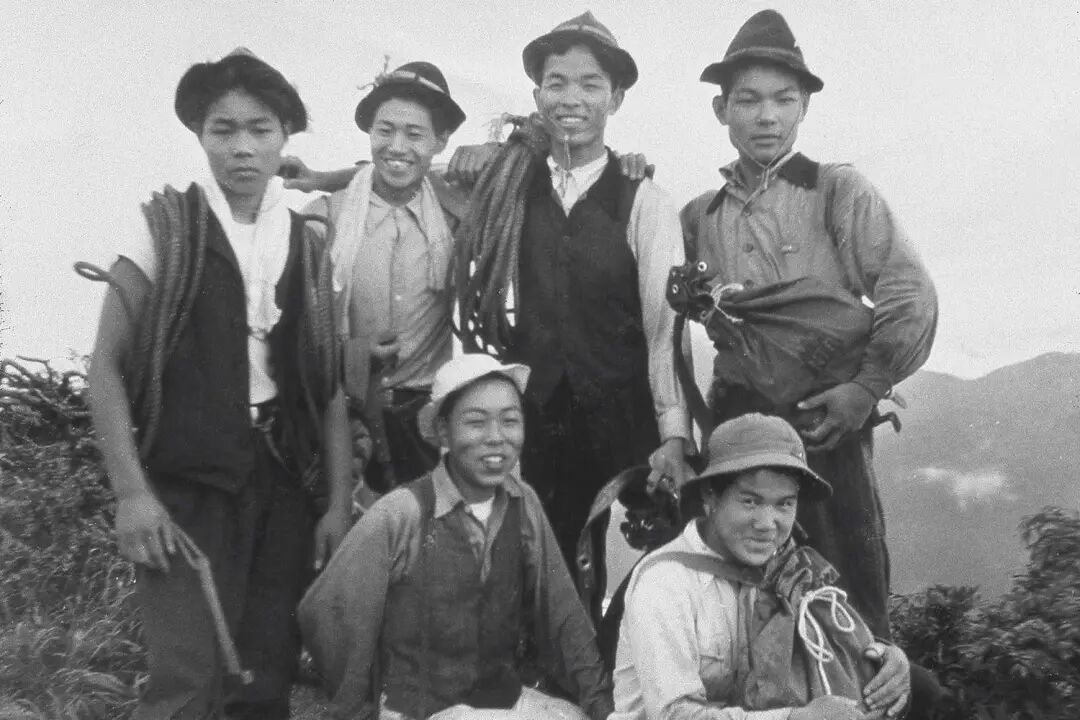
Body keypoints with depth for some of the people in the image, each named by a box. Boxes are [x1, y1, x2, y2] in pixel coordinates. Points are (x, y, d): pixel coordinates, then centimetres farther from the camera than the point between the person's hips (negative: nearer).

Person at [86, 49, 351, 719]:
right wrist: (131, 492, -13)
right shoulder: (165, 227, -4)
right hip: (184, 484, -3)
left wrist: (338, 504, 3)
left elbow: (328, 384, 7)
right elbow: (108, 367, -5)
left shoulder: (306, 244, 6)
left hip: (281, 482, 4)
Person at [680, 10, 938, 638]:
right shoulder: (698, 217, 11)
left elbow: (912, 297, -6)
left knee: (850, 597, 2)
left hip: (826, 425, -3)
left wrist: (866, 387, -11)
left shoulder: (839, 191, 1)